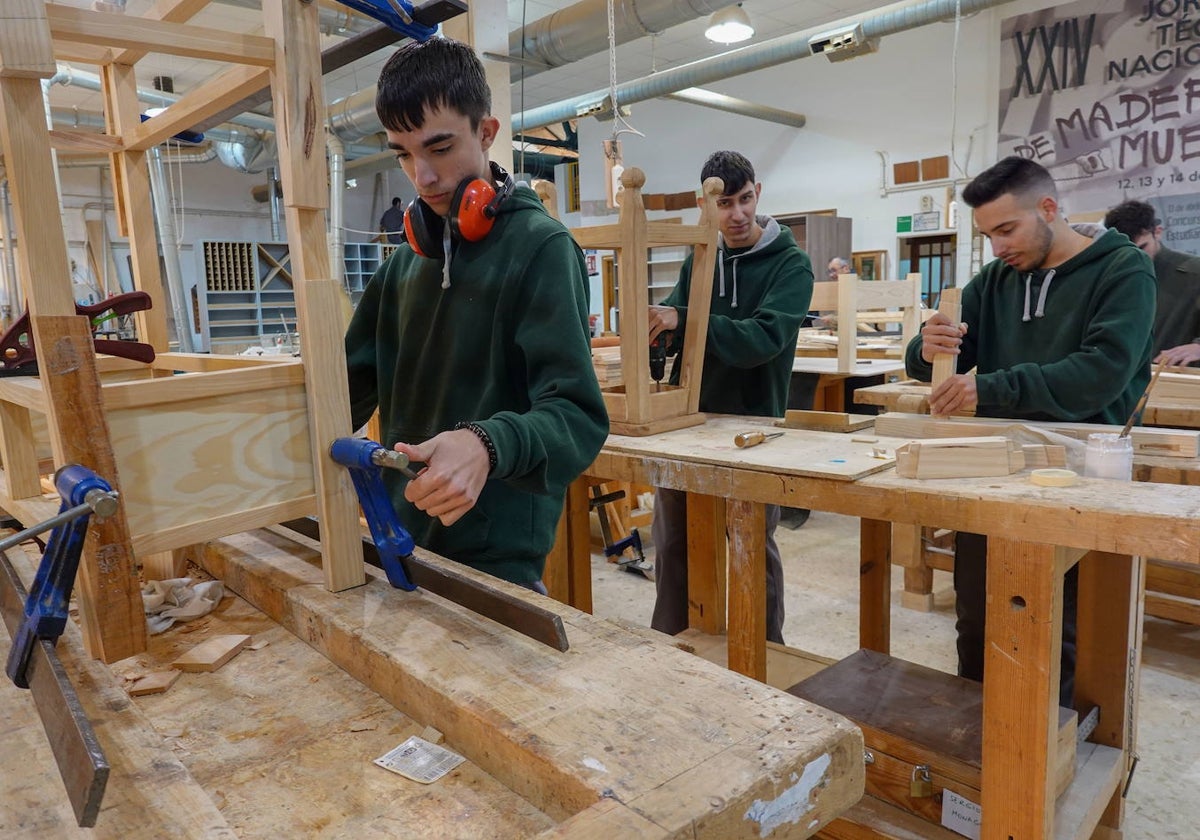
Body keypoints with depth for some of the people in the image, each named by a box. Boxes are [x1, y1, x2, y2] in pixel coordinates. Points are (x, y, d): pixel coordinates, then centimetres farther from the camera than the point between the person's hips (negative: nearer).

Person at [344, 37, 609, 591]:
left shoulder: (540, 247, -13)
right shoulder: (405, 262, 9)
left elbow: (578, 414, -21)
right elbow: (355, 382, 13)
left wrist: (488, 444, -39)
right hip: (403, 541, 7)